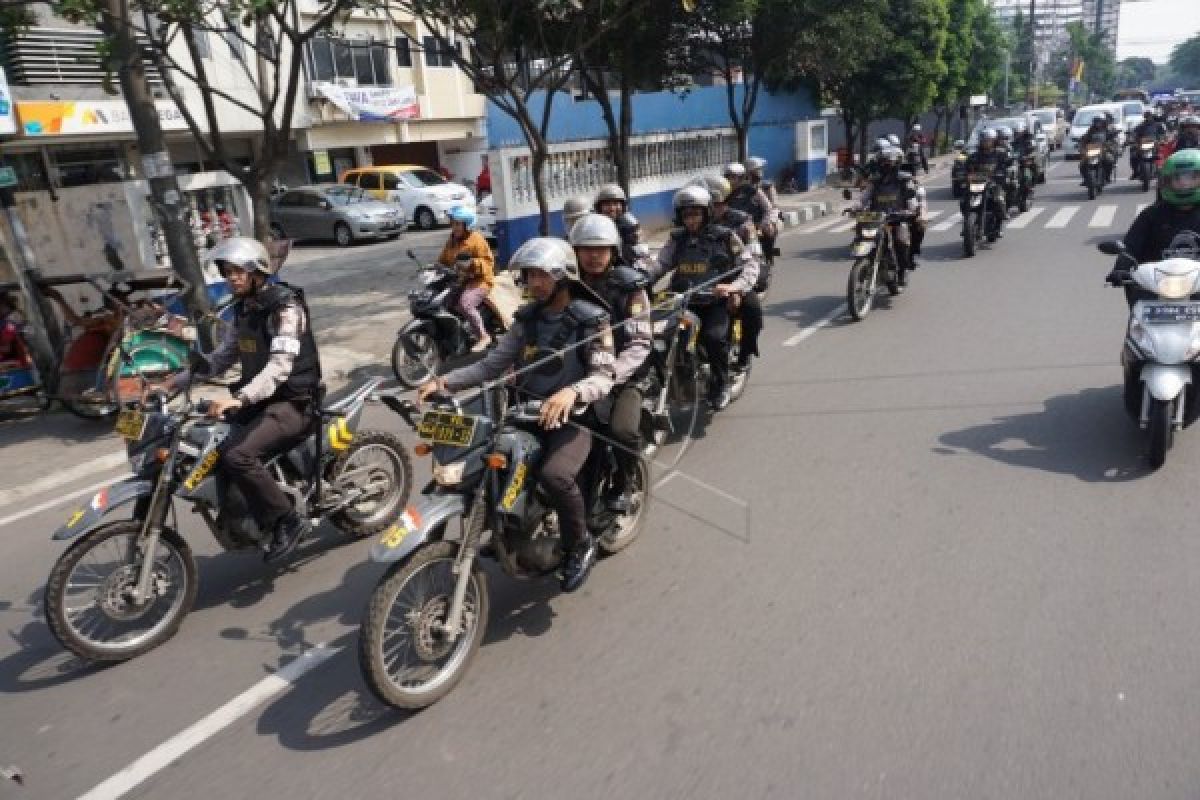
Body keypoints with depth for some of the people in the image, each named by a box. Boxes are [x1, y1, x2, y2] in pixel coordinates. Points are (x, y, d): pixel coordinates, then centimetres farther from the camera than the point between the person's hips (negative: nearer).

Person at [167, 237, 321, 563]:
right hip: (259, 398, 9)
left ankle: (288, 521, -14)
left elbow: (280, 365, -30)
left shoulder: (286, 306, -17)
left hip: (293, 402, -9)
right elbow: (223, 356, 18)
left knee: (235, 455, -28)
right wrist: (178, 380, 6)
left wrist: (239, 398, -43)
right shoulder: (243, 309, 12)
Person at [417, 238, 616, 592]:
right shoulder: (528, 317, 9)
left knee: (555, 476, -34)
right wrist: (444, 380, -9)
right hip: (526, 411, 7)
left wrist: (571, 392, -40)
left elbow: (603, 377, -18)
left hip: (573, 416, -6)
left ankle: (581, 546, -6)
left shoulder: (592, 321, -8)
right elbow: (493, 363, 6)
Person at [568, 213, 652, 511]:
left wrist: (611, 372, -29)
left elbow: (640, 343, -12)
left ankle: (623, 484, 4)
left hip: (622, 376, -3)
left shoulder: (629, 288, -4)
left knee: (624, 431, -28)